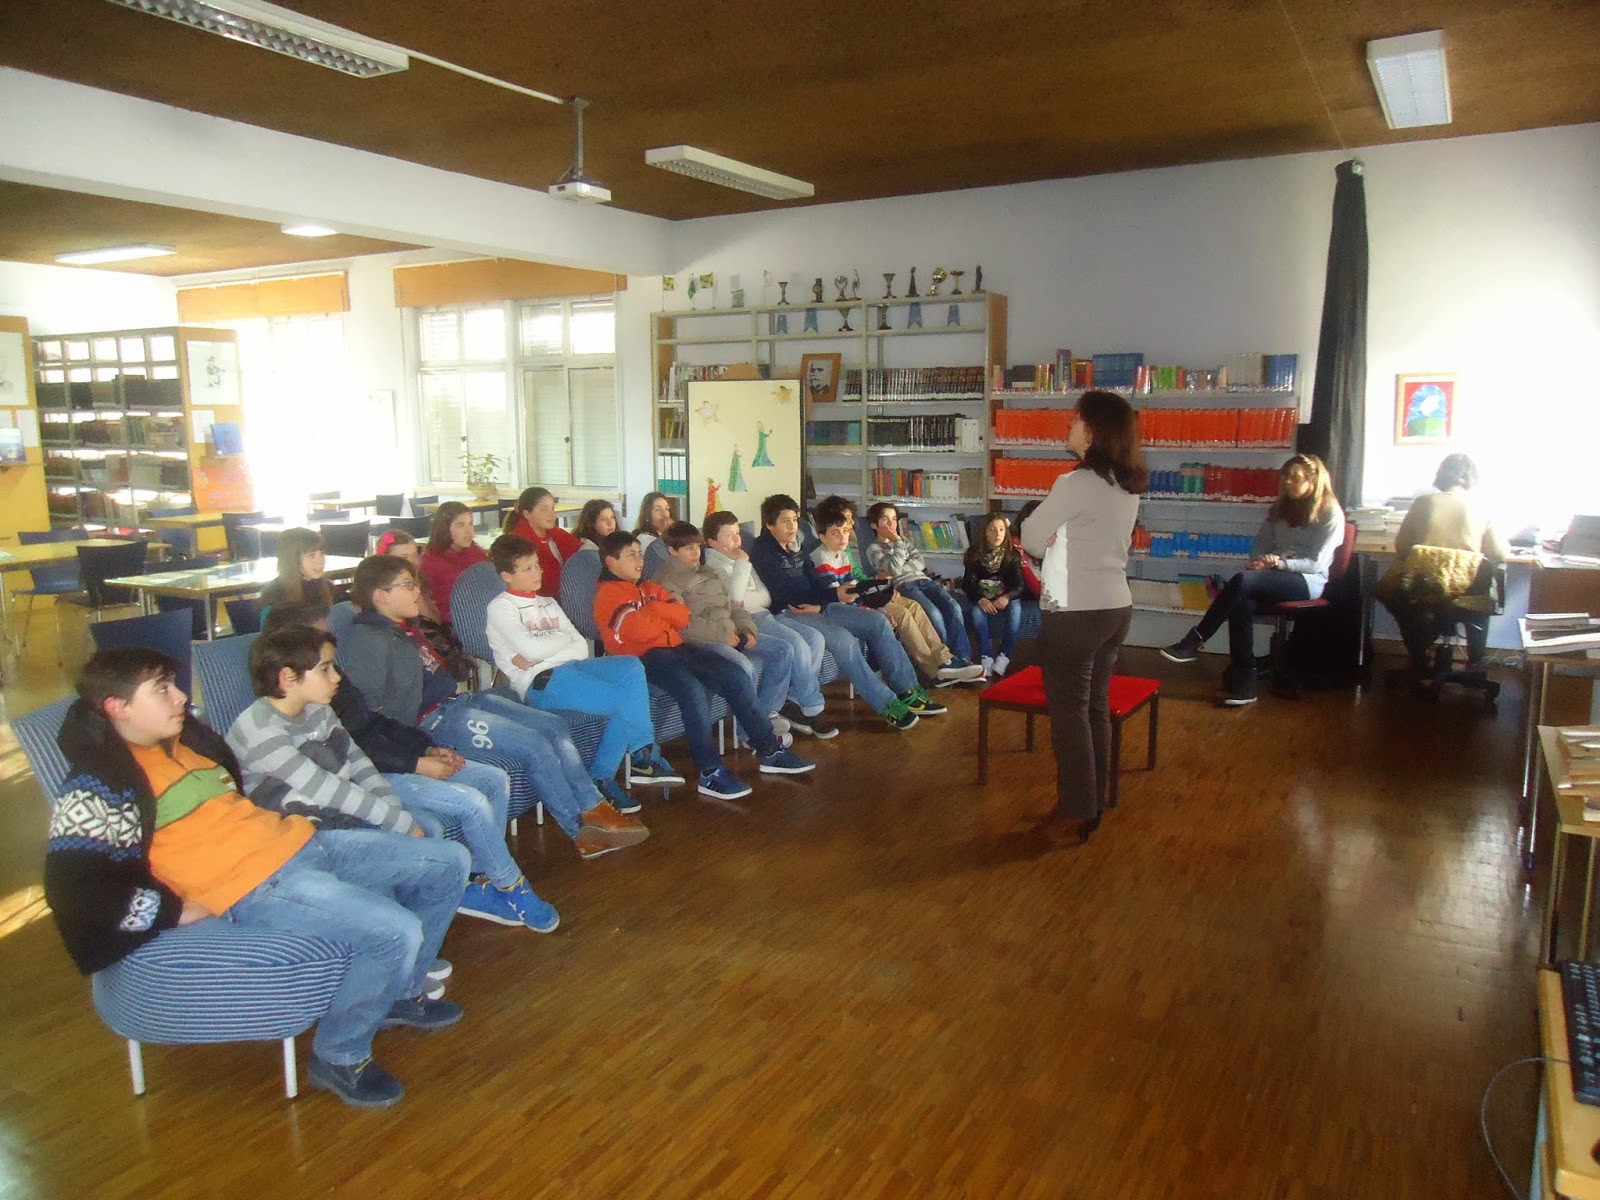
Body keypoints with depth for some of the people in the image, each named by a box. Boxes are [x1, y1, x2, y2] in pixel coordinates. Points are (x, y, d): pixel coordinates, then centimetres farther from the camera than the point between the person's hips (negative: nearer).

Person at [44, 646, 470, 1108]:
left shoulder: (186, 739, 17)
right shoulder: (100, 786, -8)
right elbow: (73, 890, -17)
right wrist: (179, 909, -15)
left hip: (301, 844, 9)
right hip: (254, 887, -9)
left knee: (448, 863, 6)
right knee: (396, 933, -28)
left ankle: (402, 992, 24)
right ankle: (339, 1057, -1)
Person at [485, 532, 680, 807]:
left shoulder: (549, 604, 24)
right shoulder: (500, 607, 3)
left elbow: (582, 648, 11)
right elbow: (532, 650, -13)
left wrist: (540, 653, -6)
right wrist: (562, 637, 6)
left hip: (570, 668, 7)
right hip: (540, 683, -7)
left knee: (631, 667, -20)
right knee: (626, 702, -24)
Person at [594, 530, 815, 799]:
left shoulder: (650, 589, 24)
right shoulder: (608, 594, -1)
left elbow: (683, 616, 12)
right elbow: (639, 630, -16)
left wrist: (655, 609, -2)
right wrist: (665, 616, 1)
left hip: (675, 647, 8)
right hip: (642, 657, -8)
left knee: (736, 676, -7)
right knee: (692, 690, -34)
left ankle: (770, 750, 0)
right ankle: (711, 773, -30)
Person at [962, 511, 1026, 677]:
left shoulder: (1012, 554, -4)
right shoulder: (975, 553, -5)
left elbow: (1019, 585, -9)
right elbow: (968, 582, -11)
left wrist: (1007, 597, -32)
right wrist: (980, 599, -31)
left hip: (1005, 598, 0)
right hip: (980, 598, 0)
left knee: (1015, 609, -33)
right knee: (976, 612, -34)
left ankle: (1004, 657, -33)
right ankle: (985, 658, -34)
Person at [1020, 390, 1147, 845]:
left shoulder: (1074, 484, -18)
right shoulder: (1127, 485, 7)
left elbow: (1030, 539, -7)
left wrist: (1048, 541, 12)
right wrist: (1058, 541, 3)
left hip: (1075, 613, -8)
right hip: (1115, 608, 8)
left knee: (1068, 712, 3)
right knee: (1096, 708, 15)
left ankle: (1076, 815, 11)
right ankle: (1093, 805, 24)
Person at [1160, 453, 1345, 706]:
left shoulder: (1331, 513, -1)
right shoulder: (1280, 508, 17)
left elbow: (1316, 563, -9)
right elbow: (1260, 544, 16)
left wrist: (1280, 562, -23)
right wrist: (1261, 562, -7)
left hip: (1308, 581, -5)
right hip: (1274, 578, 5)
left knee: (1243, 581, -34)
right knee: (1242, 602, -32)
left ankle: (1193, 642, -31)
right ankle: (1245, 680, -34)